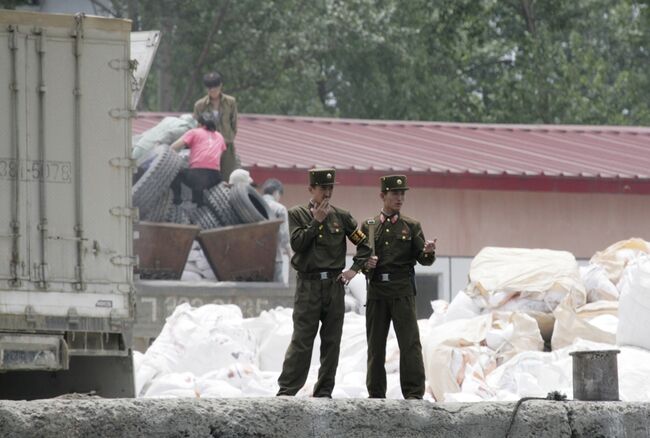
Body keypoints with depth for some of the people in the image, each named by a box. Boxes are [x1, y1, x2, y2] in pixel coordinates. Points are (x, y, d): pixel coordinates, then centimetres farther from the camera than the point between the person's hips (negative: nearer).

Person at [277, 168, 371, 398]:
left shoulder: (341, 216, 8)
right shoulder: (297, 214, 3)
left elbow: (365, 245, 13)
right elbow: (297, 243, -10)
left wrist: (354, 270, 4)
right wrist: (316, 221, -11)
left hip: (334, 284, 3)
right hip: (308, 285, -3)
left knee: (332, 342, 4)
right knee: (301, 340, -8)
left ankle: (324, 392, 11)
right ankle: (286, 391, -6)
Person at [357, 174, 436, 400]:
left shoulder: (411, 226, 8)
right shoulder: (369, 226, 11)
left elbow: (423, 260, 5)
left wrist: (428, 252, -18)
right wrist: (366, 264, -8)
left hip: (402, 290, -2)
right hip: (376, 289, 2)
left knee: (409, 341, -9)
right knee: (375, 343, 5)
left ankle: (414, 393, -10)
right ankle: (376, 394, 11)